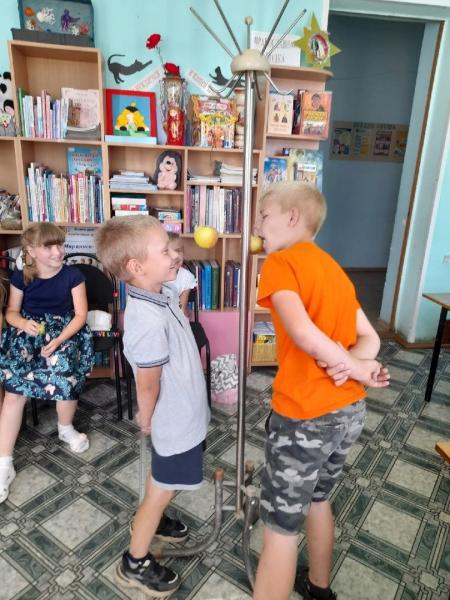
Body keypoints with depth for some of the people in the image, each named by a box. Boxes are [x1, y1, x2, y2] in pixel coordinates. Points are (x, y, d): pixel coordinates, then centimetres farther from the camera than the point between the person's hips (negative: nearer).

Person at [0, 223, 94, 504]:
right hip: (29, 330, 2)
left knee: (65, 373, -27)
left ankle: (66, 428, 7)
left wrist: (59, 340, -19)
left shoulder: (72, 275, -4)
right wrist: (23, 323, -14)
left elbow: (81, 314, -5)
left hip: (64, 330, -1)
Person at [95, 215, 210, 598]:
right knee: (163, 488, 13)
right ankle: (135, 564, 38)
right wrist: (147, 420, -8)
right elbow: (148, 385, -24)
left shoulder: (163, 293, -8)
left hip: (185, 412, 8)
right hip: (177, 420, -8)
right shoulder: (148, 322, -35)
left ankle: (151, 520, 57)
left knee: (164, 483, 30)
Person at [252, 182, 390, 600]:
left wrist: (357, 368, -12)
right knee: (317, 499, 29)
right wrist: (353, 364, -12)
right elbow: (370, 338, 8)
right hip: (350, 410, 9)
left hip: (304, 417, -8)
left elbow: (302, 332, -27)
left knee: (279, 526, 9)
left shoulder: (280, 262, -12)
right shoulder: (334, 268, 12)